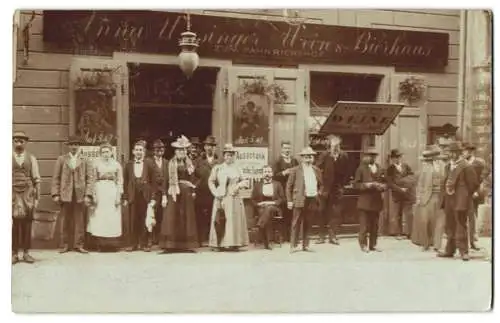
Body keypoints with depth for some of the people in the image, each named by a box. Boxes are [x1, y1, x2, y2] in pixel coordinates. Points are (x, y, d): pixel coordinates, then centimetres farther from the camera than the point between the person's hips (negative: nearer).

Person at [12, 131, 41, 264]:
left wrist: (37, 197, 2)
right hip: (13, 194, -1)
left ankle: (26, 253, 7)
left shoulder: (31, 158, 8)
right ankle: (14, 253, 3)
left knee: (27, 224, 0)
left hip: (28, 194, 1)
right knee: (14, 224, -3)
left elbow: (36, 179, 7)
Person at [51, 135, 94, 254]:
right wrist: (55, 194, -1)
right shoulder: (61, 159, 10)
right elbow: (56, 178, 8)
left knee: (80, 221, 1)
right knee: (66, 221, 3)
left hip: (80, 194, 0)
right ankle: (66, 245, 11)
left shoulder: (85, 161, 8)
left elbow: (90, 178, 3)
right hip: (65, 194, 0)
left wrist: (88, 195, -7)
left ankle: (79, 245, 8)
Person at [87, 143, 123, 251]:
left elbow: (120, 181, 7)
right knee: (99, 217, -4)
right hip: (100, 190, -1)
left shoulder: (116, 164, 8)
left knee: (113, 218, -1)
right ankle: (100, 244, -1)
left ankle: (112, 244, 3)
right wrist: (93, 195, -5)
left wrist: (119, 195, -2)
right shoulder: (96, 163, 6)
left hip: (112, 191, 1)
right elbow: (93, 180, 4)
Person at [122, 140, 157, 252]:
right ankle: (132, 244, 11)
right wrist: (125, 198, 0)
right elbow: (125, 182, 6)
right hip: (132, 196, 1)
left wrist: (153, 198, -6)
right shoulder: (129, 164, 6)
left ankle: (145, 244, 12)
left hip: (146, 196, -1)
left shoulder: (149, 164, 1)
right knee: (131, 221, 2)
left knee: (145, 221, 3)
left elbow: (153, 182, 0)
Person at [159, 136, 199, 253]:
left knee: (187, 216, 6)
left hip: (187, 191, 3)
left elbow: (192, 179, 10)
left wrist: (193, 191, 1)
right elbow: (170, 179, -5)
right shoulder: (171, 163, 0)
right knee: (172, 216, -4)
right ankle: (170, 245, -3)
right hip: (175, 191, -3)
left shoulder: (189, 163, 10)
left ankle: (187, 244, 11)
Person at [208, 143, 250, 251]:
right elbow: (211, 181, 5)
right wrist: (216, 193, -7)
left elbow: (244, 181, 15)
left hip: (234, 198, 1)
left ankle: (234, 243, -3)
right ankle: (221, 244, -3)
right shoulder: (217, 168, 8)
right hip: (221, 198, -1)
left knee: (234, 219, -4)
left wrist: (239, 185, -6)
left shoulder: (237, 169, 12)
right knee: (220, 220, -5)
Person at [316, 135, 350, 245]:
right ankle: (322, 236, 12)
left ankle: (333, 236, 9)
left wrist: (343, 184, 1)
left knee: (335, 213, 0)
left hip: (337, 189, 1)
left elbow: (346, 172, 8)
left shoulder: (344, 156, 1)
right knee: (323, 213, 4)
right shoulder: (324, 156, -5)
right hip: (325, 189, -1)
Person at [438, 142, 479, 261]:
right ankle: (449, 251, 20)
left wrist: (465, 195, -2)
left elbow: (474, 184, -9)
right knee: (450, 227, 12)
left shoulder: (466, 167, -10)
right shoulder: (448, 166, 14)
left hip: (460, 201, -8)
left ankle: (464, 252, -1)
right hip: (449, 201, 8)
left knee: (460, 226, -6)